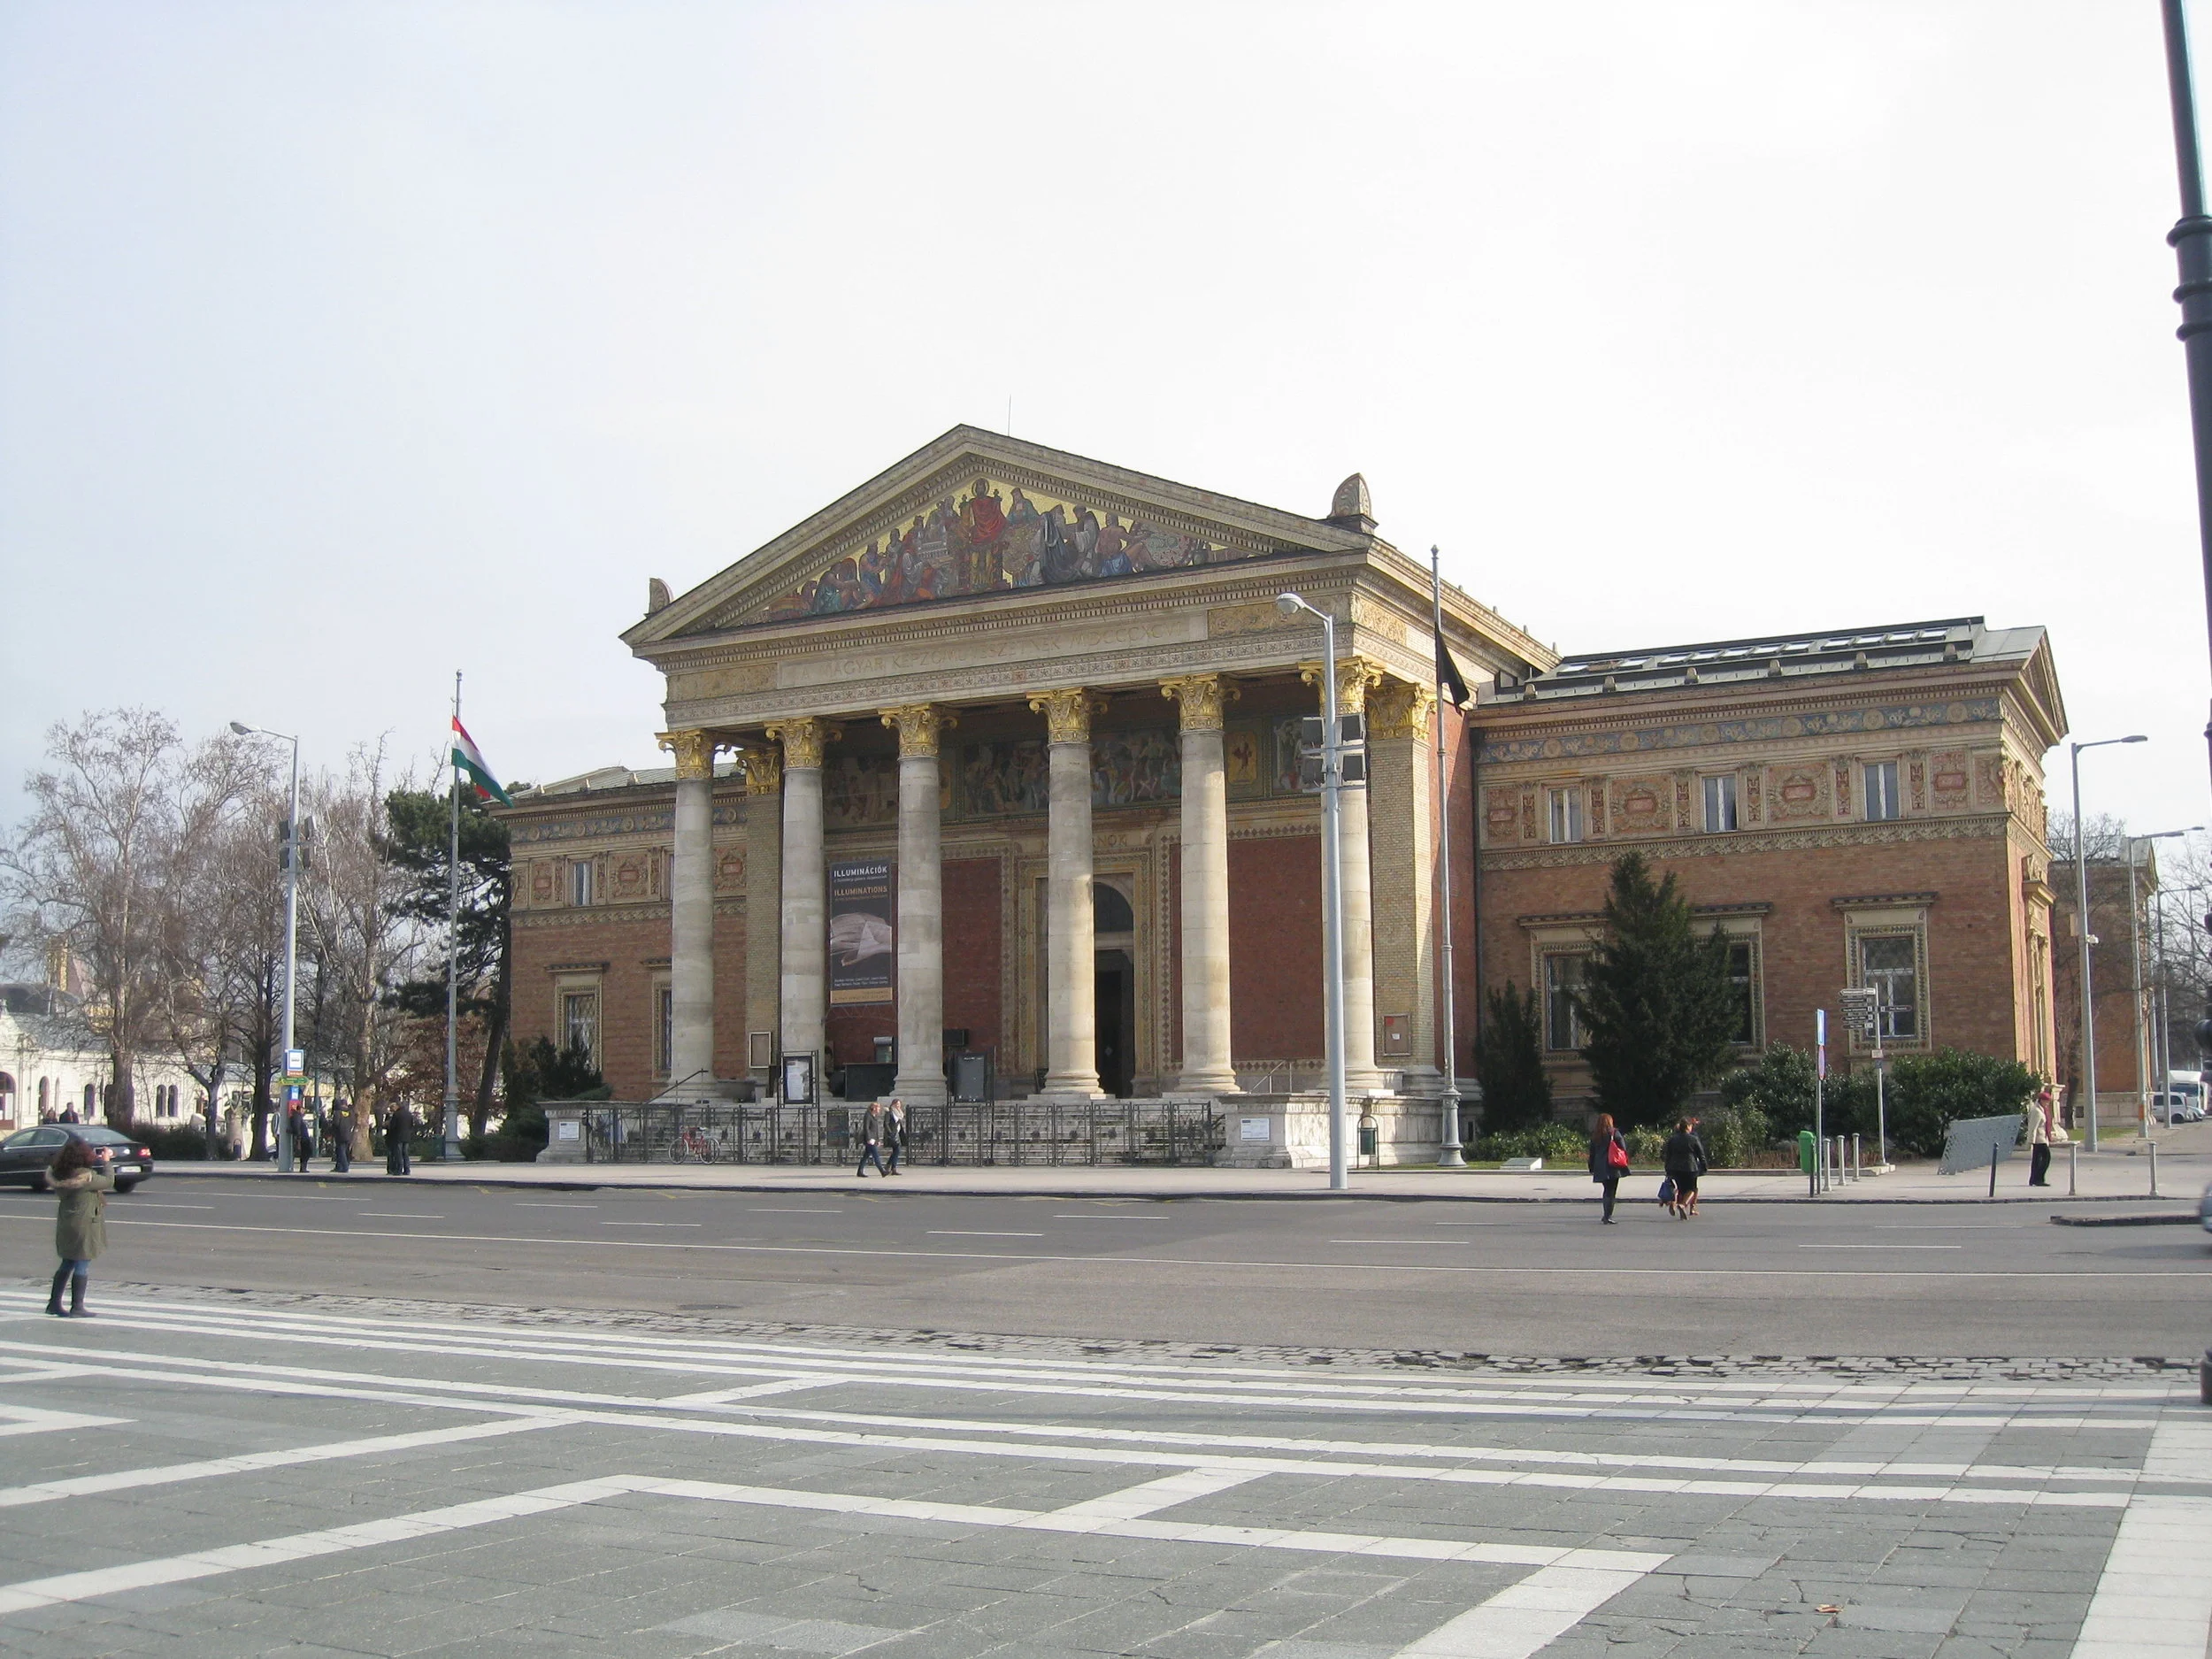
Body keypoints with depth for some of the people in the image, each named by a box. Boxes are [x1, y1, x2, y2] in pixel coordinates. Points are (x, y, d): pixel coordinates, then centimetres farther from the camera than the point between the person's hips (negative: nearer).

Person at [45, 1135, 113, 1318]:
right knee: (82, 1266, 0)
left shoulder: (60, 1174, 0)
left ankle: (54, 1303, 24)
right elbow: (109, 1182, -10)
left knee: (67, 1264, 19)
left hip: (66, 1225, 8)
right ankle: (77, 1308, 4)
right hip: (84, 1225, -8)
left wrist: (96, 1161, 12)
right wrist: (106, 1162, 2)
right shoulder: (86, 1176, -22)